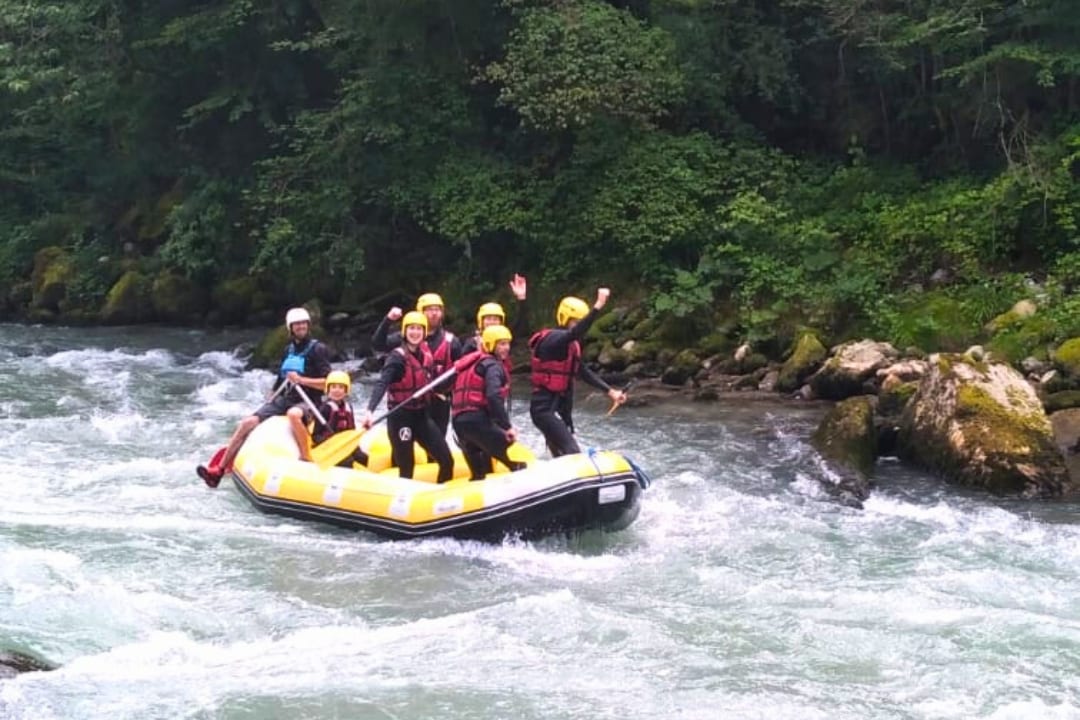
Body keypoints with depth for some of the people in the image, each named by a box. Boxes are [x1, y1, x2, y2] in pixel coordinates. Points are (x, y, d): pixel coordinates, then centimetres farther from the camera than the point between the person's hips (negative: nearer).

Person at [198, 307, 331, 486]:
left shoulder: (318, 349, -5)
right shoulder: (289, 350, 15)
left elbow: (327, 383, -13)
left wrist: (300, 380, -21)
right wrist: (269, 402, 18)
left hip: (307, 402, -6)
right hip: (283, 399, 6)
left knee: (293, 414, -43)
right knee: (247, 423, -11)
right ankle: (219, 470, -11)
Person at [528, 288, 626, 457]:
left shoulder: (572, 345, 13)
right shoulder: (553, 338, -16)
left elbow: (583, 371, 19)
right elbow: (575, 333, -35)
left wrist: (610, 391, 12)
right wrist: (598, 306, -44)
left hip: (561, 408, 10)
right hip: (545, 407, -10)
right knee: (573, 454, -19)